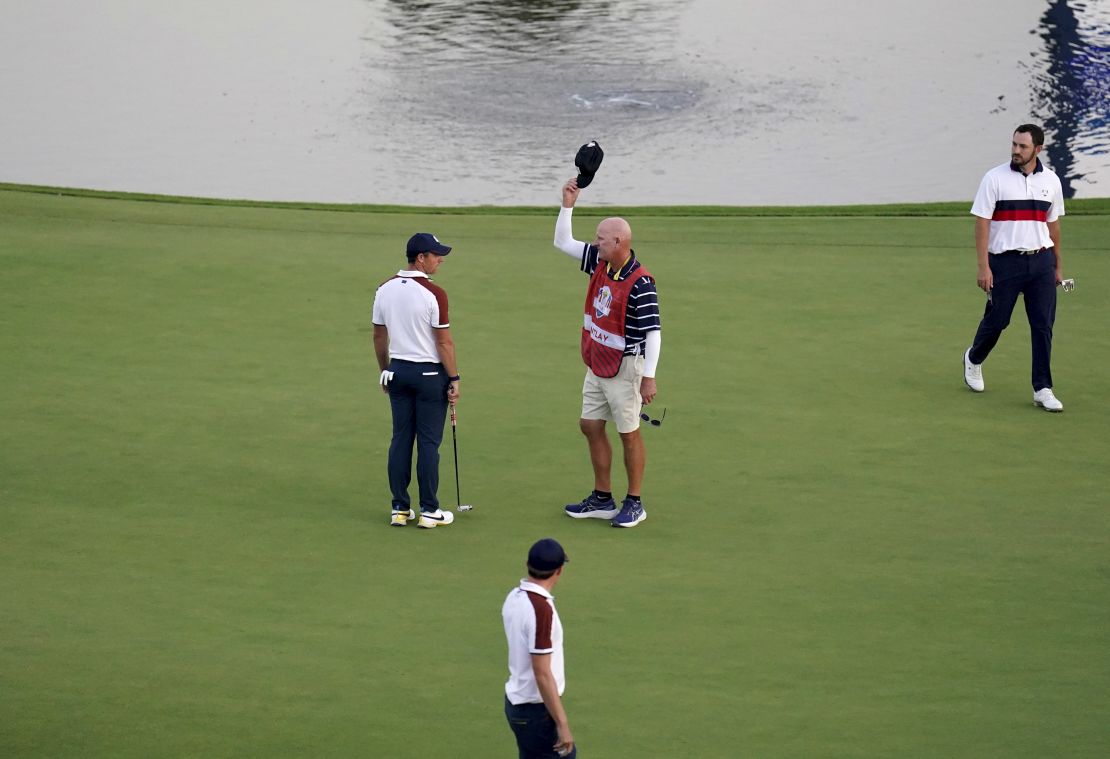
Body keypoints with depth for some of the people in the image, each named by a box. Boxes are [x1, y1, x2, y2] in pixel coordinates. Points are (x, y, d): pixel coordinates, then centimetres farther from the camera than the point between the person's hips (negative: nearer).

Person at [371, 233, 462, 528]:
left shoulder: (385, 290, 3)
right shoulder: (433, 294, -16)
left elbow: (379, 337, 10)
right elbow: (444, 342, -14)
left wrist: (385, 372, 21)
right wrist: (454, 379, -6)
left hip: (398, 371, 6)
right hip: (429, 374, -6)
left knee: (400, 439, 9)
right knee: (428, 443, 0)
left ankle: (400, 509, 10)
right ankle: (429, 511, 4)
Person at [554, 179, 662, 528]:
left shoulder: (640, 283, -23)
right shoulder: (599, 263, 1)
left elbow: (653, 332, -23)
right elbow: (563, 242, 14)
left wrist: (648, 377, -25)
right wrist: (567, 205, 1)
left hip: (625, 368, -8)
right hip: (596, 364, 9)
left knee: (629, 433, 2)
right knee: (591, 426, 12)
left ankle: (634, 504, 12)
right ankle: (602, 499, 23)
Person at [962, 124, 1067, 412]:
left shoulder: (1050, 181, 6)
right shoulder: (995, 178, -5)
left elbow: (1053, 224, 15)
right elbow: (982, 223, -7)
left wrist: (1057, 265, 16)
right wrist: (983, 267, -13)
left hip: (1041, 261, 3)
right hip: (1005, 261, -3)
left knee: (1043, 325, -3)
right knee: (996, 320, 6)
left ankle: (1042, 390, 1)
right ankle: (974, 359, 37)